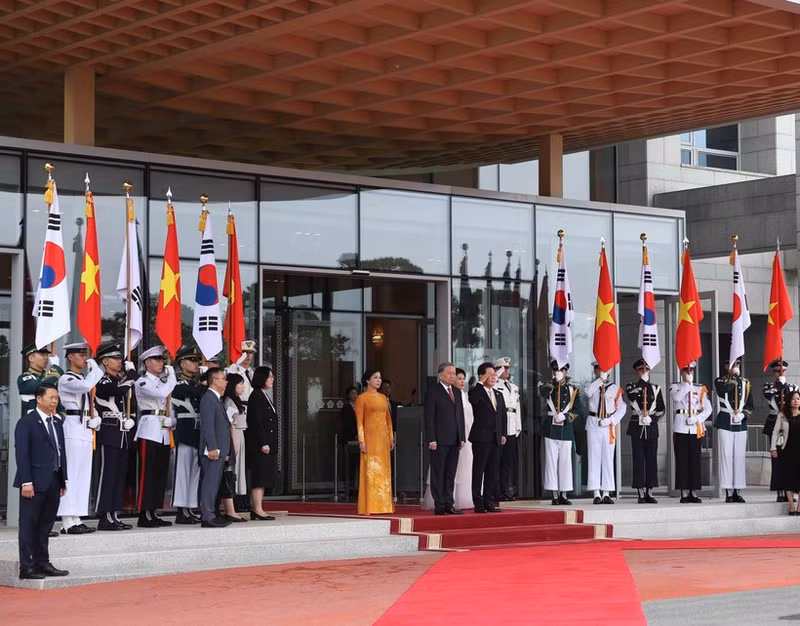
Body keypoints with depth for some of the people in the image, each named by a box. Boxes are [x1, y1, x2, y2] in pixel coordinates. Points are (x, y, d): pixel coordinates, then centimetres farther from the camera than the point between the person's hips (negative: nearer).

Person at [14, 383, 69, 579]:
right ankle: (26, 567, 0)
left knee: (45, 524, 12)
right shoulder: (26, 423, -7)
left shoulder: (57, 423, 15)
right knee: (29, 525, -2)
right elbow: (21, 453, -12)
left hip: (53, 482, 7)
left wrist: (63, 479, 11)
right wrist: (26, 482, -17)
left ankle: (42, 563, 19)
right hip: (35, 483, -7)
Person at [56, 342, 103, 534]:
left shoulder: (83, 379, 21)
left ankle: (76, 520, 11)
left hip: (86, 430, 9)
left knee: (83, 475, 8)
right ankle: (68, 522, -10)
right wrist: (95, 369, -11)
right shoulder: (66, 380, -8)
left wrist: (95, 418, 6)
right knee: (70, 474, -10)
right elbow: (86, 385, -27)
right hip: (72, 428, -9)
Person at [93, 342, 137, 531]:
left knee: (120, 476, 8)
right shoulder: (102, 382, -9)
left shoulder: (123, 380, 17)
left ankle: (114, 515, 13)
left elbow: (131, 401, 24)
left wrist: (131, 419, 6)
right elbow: (120, 389, -27)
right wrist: (131, 373, -14)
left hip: (125, 435, 8)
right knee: (107, 475, -7)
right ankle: (104, 517, -6)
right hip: (110, 434, -8)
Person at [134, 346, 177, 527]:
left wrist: (172, 420, 7)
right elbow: (162, 393, -23)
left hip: (163, 431, 8)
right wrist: (171, 375, -9)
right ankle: (144, 515, -7)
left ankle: (153, 513, 13)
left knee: (161, 473, 8)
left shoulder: (163, 382, 19)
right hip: (149, 431, -8)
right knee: (148, 473, -8)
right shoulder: (142, 383, -6)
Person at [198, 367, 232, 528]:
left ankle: (211, 515, 14)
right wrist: (212, 448, -23)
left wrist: (226, 451, 21)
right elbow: (207, 425, -18)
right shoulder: (208, 398, -11)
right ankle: (207, 517, -11)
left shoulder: (217, 399, 21)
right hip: (213, 450, -10)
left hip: (219, 450, 10)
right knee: (210, 483, -10)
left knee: (214, 483, 11)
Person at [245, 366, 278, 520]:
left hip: (267, 444, 10)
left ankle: (256, 509, 12)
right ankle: (258, 510, -7)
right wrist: (263, 443, -20)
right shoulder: (256, 396, -11)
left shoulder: (265, 396, 19)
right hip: (258, 444, -10)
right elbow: (256, 422, -18)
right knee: (259, 477, -8)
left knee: (264, 478, 9)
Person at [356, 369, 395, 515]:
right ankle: (369, 507, -6)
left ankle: (383, 505, 11)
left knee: (384, 471, 6)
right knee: (371, 471, -7)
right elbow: (359, 421, -7)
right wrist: (361, 440, -14)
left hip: (383, 438, 6)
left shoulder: (383, 398, 16)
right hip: (370, 438, -6)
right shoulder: (362, 398, -2)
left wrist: (391, 438, 13)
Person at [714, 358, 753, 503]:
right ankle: (728, 492, -3)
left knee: (740, 457, 2)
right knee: (726, 456, -6)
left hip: (741, 424, 3)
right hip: (725, 424, -3)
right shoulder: (720, 381, 3)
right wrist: (734, 378, -13)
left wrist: (742, 414, -7)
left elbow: (750, 404, 11)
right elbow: (722, 389, -21)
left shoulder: (745, 383, 13)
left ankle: (737, 491, 7)